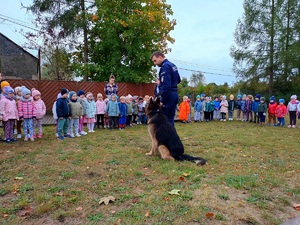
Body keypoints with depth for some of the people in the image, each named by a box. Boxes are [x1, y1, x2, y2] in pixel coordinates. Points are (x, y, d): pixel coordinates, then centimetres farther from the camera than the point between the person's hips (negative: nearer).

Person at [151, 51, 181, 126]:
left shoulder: (165, 66, -13)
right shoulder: (173, 65, 16)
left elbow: (166, 86, -21)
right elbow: (178, 80, 28)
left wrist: (162, 101, -21)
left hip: (168, 96, -10)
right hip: (175, 95, 10)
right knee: (170, 120, 12)